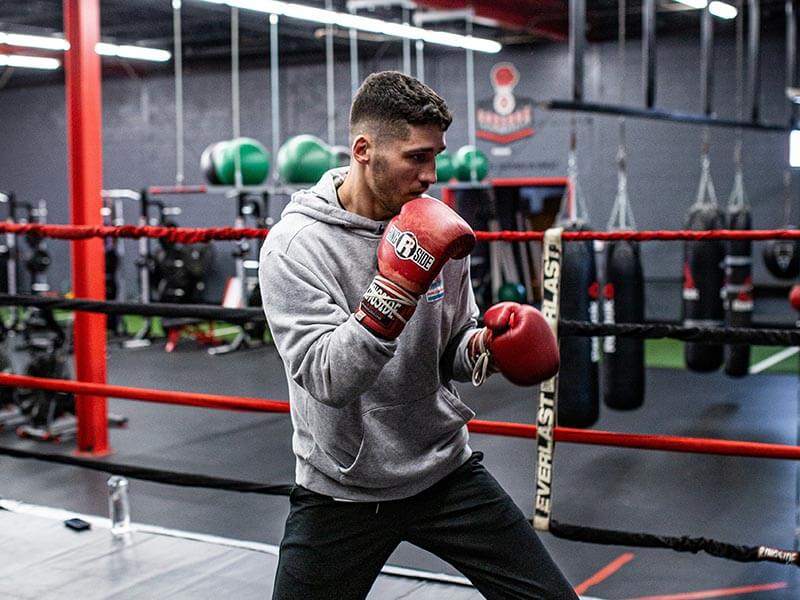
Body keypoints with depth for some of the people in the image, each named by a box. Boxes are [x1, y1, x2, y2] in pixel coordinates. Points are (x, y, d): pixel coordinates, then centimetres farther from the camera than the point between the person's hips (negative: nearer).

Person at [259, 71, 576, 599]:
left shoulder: (437, 229, -1)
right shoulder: (294, 246, -16)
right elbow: (326, 379, -26)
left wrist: (484, 347, -13)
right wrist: (394, 289, -35)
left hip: (448, 472, 4)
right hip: (341, 491, -4)